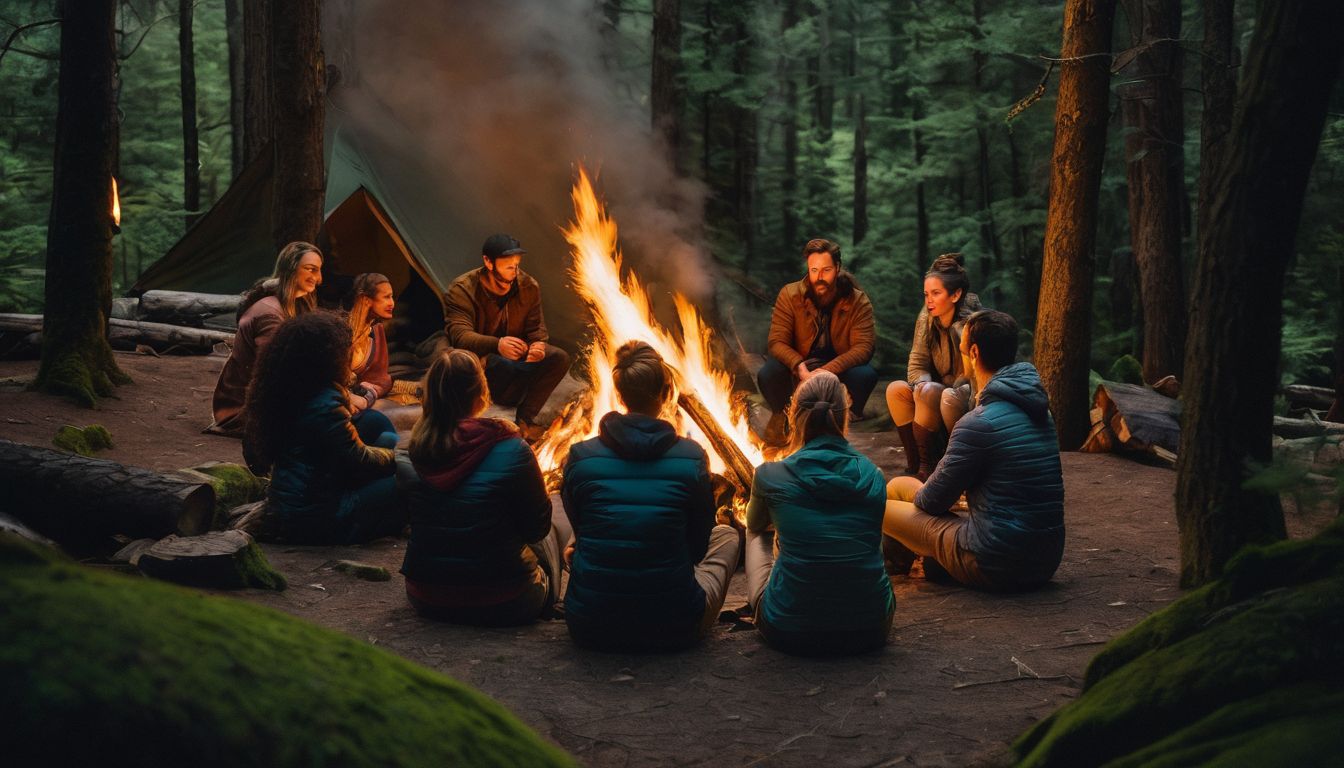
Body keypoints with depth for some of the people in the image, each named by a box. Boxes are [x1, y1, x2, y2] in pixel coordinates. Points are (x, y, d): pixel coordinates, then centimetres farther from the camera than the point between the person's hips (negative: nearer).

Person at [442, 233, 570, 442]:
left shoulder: (529, 287, -2)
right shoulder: (461, 290, -18)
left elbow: (536, 327, -1)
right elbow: (459, 335, -30)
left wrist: (539, 344, -28)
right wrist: (497, 345, -51)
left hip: (515, 360, 5)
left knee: (559, 358, -18)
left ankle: (524, 418, -15)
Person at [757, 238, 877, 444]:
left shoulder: (858, 301, -14)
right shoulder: (789, 295, -13)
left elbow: (863, 347, -21)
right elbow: (777, 342, -16)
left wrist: (827, 370, -37)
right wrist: (800, 367, -36)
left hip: (838, 368, 0)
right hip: (799, 366, 0)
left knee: (866, 375, -32)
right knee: (766, 376, -30)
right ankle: (782, 415, 4)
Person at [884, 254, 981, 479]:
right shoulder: (926, 320, -1)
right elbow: (917, 364, 0)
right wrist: (922, 385, -23)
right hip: (941, 394, 6)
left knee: (931, 393, -32)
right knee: (896, 389, -16)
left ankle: (925, 464, -21)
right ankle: (915, 462, -15)